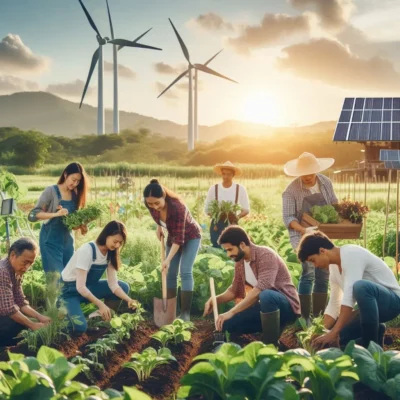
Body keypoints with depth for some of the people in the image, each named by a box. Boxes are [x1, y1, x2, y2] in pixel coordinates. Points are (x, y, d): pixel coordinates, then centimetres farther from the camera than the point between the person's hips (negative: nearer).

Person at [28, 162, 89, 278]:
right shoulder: (51, 191, -10)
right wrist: (56, 214, -29)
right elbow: (33, 215, -16)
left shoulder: (75, 194, 7)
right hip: (51, 240, -6)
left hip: (67, 239, 6)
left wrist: (81, 225, -8)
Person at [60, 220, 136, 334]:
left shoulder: (110, 253, -6)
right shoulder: (87, 250, -28)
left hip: (88, 287, 7)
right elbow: (80, 287, -30)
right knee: (80, 327, -28)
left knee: (124, 287, -12)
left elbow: (113, 284, -9)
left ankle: (103, 320, -1)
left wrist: (128, 299, -25)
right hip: (70, 290, -7)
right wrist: (100, 304, -36)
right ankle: (65, 310, 3)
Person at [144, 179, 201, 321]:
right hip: (173, 236, 6)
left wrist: (168, 260, -38)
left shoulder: (177, 207, -40)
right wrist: (159, 227, -3)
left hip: (190, 237, -6)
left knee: (185, 272, -16)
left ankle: (185, 313, -15)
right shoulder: (150, 204, -23)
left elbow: (179, 238, -35)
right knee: (170, 273, 3)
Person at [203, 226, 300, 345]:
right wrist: (215, 299, -9)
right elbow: (234, 290, 13)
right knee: (227, 323, -7)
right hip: (268, 306, 8)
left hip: (287, 306, -8)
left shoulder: (265, 255, -21)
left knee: (266, 295, -40)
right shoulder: (239, 263, 3)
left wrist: (231, 312, -37)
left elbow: (261, 289, -33)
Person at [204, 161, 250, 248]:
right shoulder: (214, 188, -1)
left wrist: (238, 217, -17)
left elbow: (246, 209, 4)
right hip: (217, 225, 1)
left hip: (232, 225, 0)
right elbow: (207, 208, 5)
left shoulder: (240, 189, -2)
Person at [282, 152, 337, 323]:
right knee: (309, 271, -18)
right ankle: (304, 316, -10)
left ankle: (318, 315, 18)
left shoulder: (326, 182, -2)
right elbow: (288, 217, -19)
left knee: (324, 274, 7)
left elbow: (334, 204, 9)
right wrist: (304, 229, -35)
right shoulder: (291, 190, -16)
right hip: (301, 234, -5)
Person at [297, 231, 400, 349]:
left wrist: (334, 332, -34)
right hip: (371, 304, 8)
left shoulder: (351, 254, -22)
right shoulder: (334, 267, 7)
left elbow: (349, 297, -31)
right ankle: (374, 330, 13)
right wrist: (322, 332, -1)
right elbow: (333, 305, 11)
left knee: (361, 286, -39)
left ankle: (372, 345, -25)